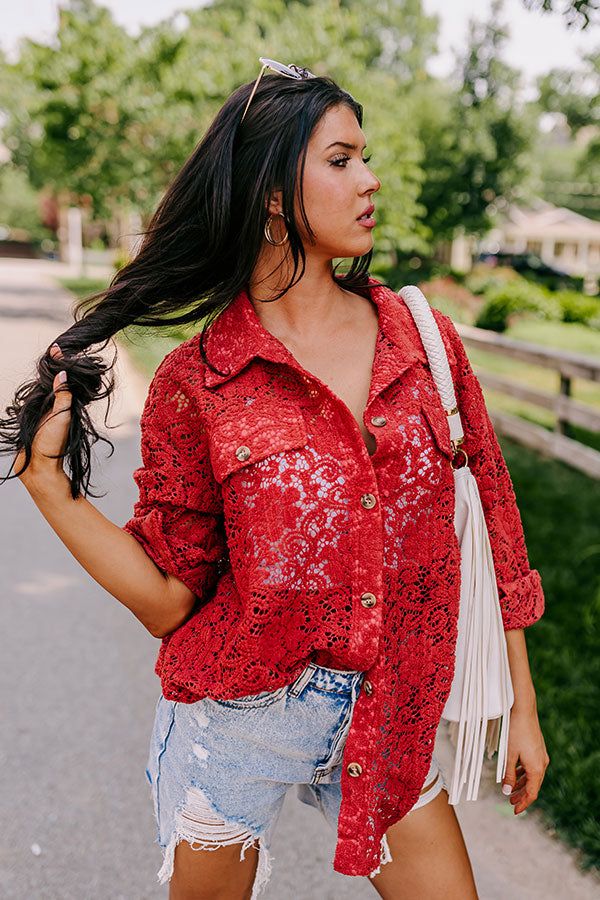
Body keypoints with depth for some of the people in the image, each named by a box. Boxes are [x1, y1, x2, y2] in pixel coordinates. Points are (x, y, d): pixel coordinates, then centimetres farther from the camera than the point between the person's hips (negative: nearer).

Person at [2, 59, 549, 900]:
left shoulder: (426, 341, -3)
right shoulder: (196, 381, -11)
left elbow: (490, 521, 2)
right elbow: (168, 599, -8)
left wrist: (522, 705, 5)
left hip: (388, 728, 2)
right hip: (238, 726, -1)